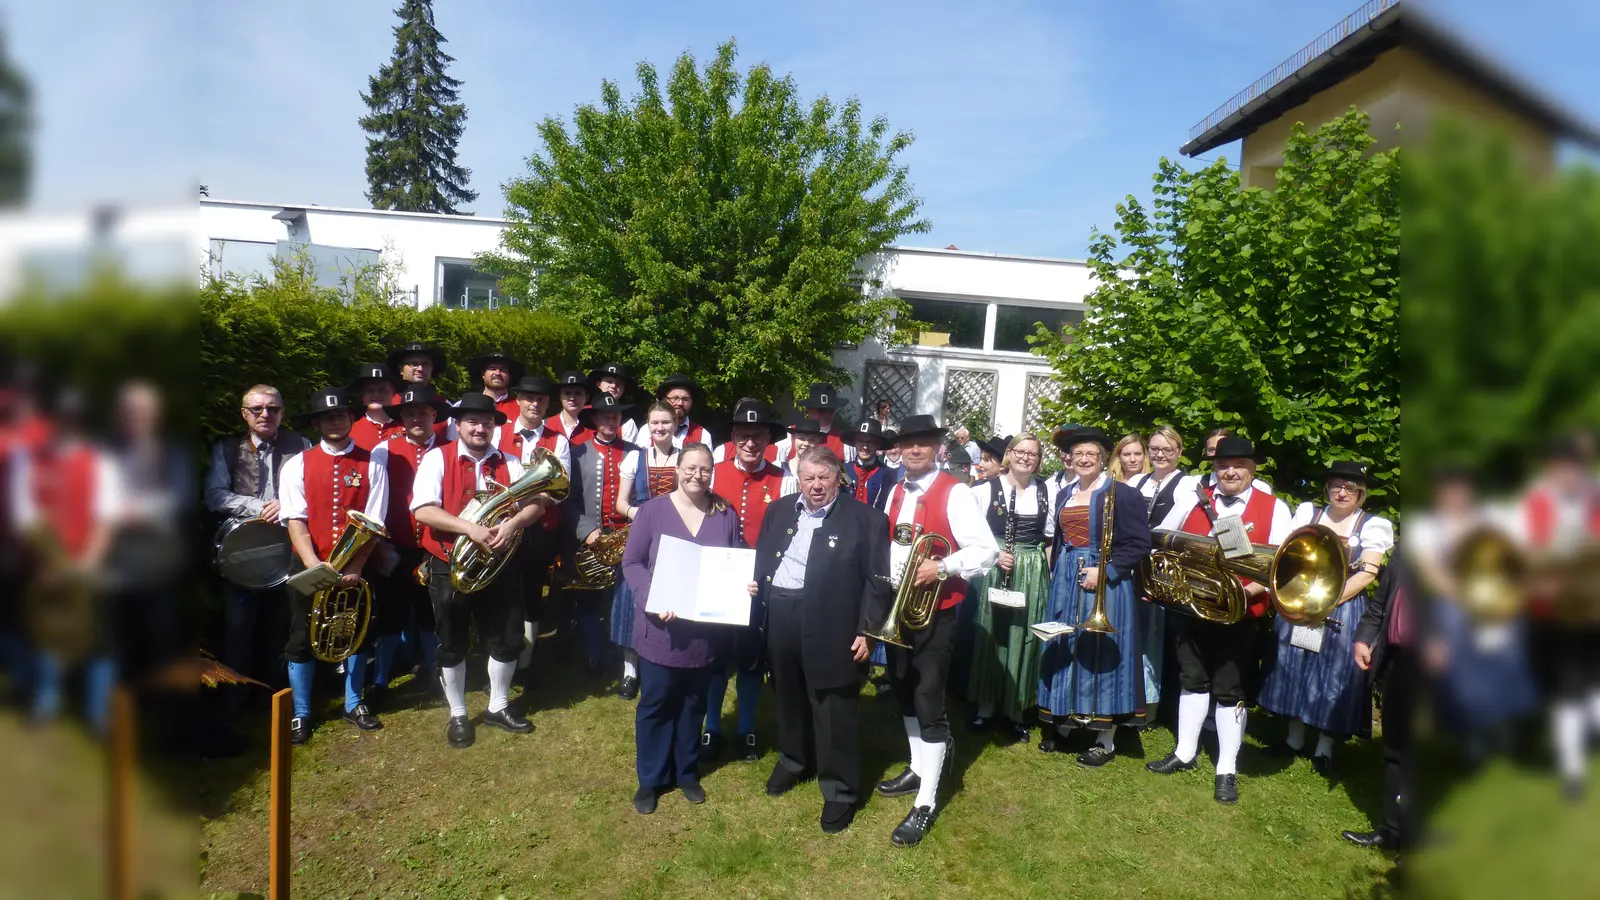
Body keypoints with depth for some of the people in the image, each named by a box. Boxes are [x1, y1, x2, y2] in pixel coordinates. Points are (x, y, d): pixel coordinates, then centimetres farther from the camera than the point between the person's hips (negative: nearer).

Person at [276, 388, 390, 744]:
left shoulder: (372, 463, -2)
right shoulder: (297, 465, 0)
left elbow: (374, 522, -7)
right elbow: (295, 520, -7)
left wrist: (356, 565, -17)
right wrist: (314, 565, -21)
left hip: (357, 567, 0)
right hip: (309, 567, 0)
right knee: (301, 640, 7)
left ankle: (354, 704, 30)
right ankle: (301, 714, 22)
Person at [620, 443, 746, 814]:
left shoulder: (726, 515, 1)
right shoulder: (652, 510, -6)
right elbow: (631, 562, -6)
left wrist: (748, 585, -13)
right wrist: (651, 599, -21)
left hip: (708, 629, 2)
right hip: (661, 628, -2)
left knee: (694, 703, 17)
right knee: (656, 703, 9)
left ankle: (687, 772, 35)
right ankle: (651, 778, 27)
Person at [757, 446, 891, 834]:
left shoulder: (866, 519, -7)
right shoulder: (778, 511, 9)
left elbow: (877, 581, -8)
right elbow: (760, 558, 17)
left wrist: (866, 631, -12)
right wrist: (753, 587, 1)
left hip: (831, 625, -5)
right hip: (778, 618, 5)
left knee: (834, 709, 3)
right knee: (789, 697, 21)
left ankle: (841, 789, 18)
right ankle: (794, 760, 43)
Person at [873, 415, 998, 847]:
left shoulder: (955, 492, -13)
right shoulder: (895, 493, 8)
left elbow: (987, 550, -16)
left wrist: (942, 568, -27)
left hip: (936, 612, -7)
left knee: (929, 701, -4)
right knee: (904, 693, 18)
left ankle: (925, 803, 5)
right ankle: (918, 770, 37)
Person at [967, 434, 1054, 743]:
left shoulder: (1046, 491, 6)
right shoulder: (987, 488, -5)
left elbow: (1049, 538, 11)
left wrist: (1048, 574, 5)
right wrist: (995, 556, -15)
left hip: (1033, 575, 2)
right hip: (995, 570, -2)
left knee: (1024, 640, 6)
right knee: (991, 635, 5)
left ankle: (1016, 711, 18)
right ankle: (986, 707, 17)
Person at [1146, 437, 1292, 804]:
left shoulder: (1274, 508, -2)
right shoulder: (1196, 501, 7)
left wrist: (1249, 590, -23)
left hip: (1239, 614, -3)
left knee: (1230, 690, 5)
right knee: (1192, 680, 15)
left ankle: (1227, 770, 18)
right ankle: (1185, 753, 28)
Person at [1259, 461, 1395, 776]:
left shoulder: (1374, 525, -1)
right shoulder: (1307, 512, 7)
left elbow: (1366, 574, -9)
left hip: (1343, 613, -3)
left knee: (1335, 678, 3)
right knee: (1293, 670, 9)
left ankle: (1325, 748, 19)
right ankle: (1295, 738, 25)